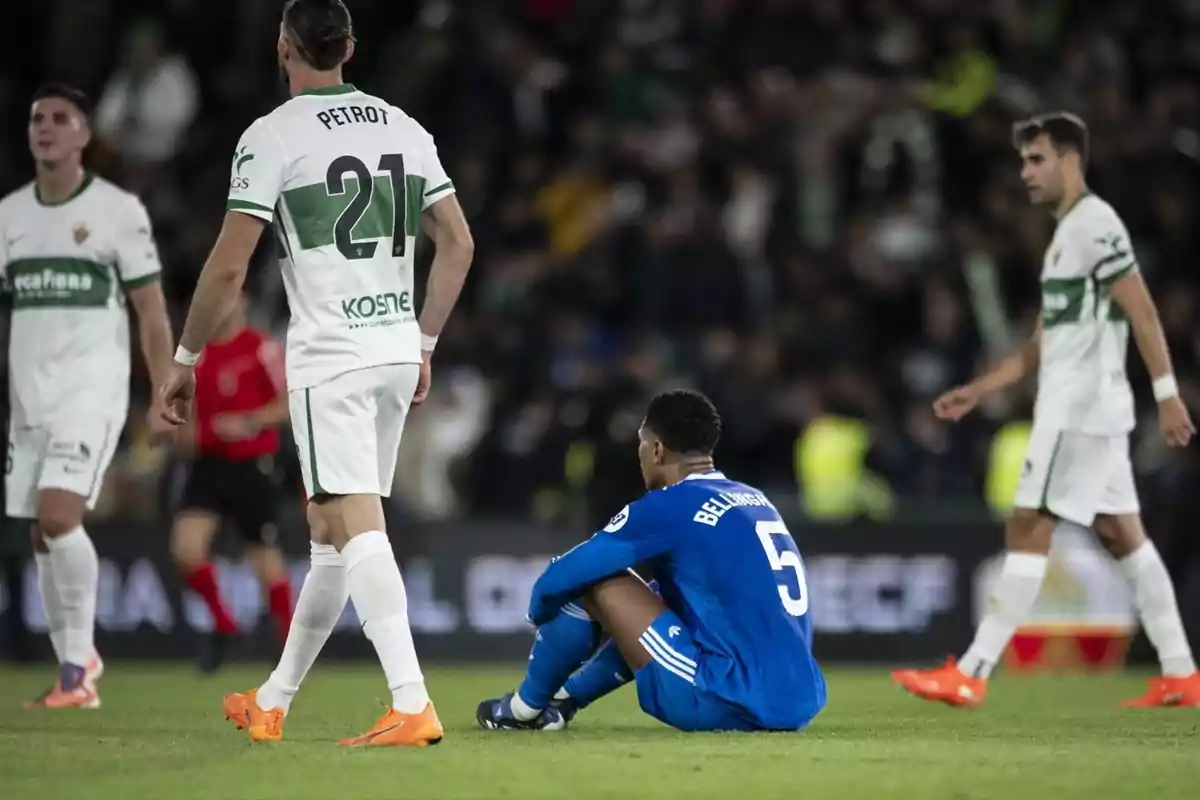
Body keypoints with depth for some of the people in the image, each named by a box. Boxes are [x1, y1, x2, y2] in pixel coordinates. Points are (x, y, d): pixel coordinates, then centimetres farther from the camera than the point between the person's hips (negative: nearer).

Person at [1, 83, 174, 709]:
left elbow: (152, 313, -1)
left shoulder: (119, 210, -3)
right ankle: (78, 670, 18)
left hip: (91, 390, -5)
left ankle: (77, 667, -10)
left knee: (58, 517, -21)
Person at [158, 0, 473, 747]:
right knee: (334, 535, 14)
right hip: (397, 352, 7)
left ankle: (412, 706, -25)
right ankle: (272, 704, 25)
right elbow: (459, 244, 12)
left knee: (355, 528, -12)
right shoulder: (404, 128, 10)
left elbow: (229, 267, -9)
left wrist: (186, 360, 2)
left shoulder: (273, 136, -7)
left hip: (330, 358, -7)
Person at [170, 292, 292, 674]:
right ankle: (222, 624, 7)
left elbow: (290, 403, -9)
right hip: (209, 463, 5)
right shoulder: (196, 352, 10)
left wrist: (250, 423, -21)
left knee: (265, 556, 2)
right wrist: (187, 431, 2)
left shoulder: (262, 348, -7)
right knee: (186, 547, -13)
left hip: (253, 466, -5)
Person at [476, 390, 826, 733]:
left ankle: (527, 706, 20)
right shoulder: (755, 501, 16)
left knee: (594, 582, 2)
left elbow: (559, 579, -3)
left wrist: (541, 612, 21)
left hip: (727, 705, -8)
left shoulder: (669, 506, -6)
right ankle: (564, 699, 40)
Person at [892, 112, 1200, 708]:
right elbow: (1044, 344, 23)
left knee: (1027, 531, -10)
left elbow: (1142, 311, -17)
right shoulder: (1066, 234, 20)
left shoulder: (1094, 223, -11)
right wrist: (977, 391, 18)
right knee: (1121, 534, 10)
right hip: (1074, 407, 10)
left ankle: (972, 674, -11)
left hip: (1082, 409, -10)